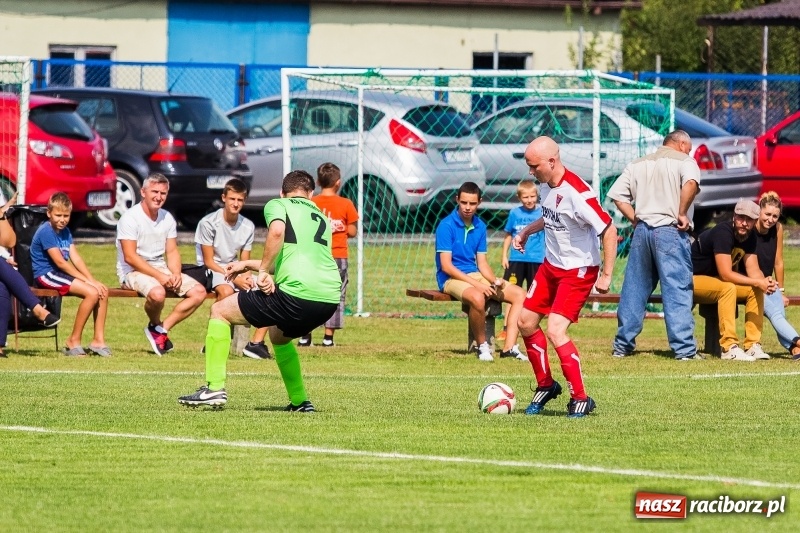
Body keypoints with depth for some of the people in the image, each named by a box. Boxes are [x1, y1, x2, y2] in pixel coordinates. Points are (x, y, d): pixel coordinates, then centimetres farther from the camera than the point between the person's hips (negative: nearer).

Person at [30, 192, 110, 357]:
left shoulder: (65, 232, 14)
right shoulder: (46, 232, -14)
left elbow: (76, 258, 7)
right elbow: (60, 262, -18)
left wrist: (92, 280, -7)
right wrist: (87, 280, -18)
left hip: (59, 274, 9)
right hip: (46, 274, -9)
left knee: (103, 291, -5)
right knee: (91, 292, -24)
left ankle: (98, 340, -3)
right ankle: (74, 342, -17)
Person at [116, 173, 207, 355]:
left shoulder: (168, 219, 9)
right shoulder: (130, 218, -13)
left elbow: (172, 251, 11)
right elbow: (130, 257, -18)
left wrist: (176, 274, -11)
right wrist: (159, 276, -24)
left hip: (161, 269, 7)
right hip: (133, 272, -7)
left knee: (199, 292, -9)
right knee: (157, 293, -38)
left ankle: (161, 329, -9)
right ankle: (155, 325, -4)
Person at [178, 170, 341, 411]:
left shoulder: (277, 205, 10)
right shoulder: (322, 218, 29)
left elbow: (277, 231, -15)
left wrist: (263, 270, -9)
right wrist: (246, 265, 43)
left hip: (297, 293, -7)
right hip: (329, 301, 7)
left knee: (220, 311, 10)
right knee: (279, 335, 37)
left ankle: (215, 388, 3)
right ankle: (299, 401, 33)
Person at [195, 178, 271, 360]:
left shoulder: (248, 227, 2)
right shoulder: (209, 223, -13)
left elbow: (244, 262, 9)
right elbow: (209, 261, -13)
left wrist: (246, 276, -15)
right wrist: (234, 279, -20)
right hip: (211, 270, -6)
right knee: (226, 290, -38)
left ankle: (256, 343, -11)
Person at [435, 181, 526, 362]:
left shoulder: (480, 226, 6)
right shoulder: (446, 226, -13)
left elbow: (482, 262, 10)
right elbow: (446, 266, -17)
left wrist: (494, 281, -11)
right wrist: (476, 284, -22)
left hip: (475, 275, 7)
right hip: (451, 279, -7)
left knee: (519, 294, -6)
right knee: (477, 298, -38)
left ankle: (509, 347, -10)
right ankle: (482, 346, -17)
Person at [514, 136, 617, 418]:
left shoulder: (576, 192, -28)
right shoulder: (546, 185, -1)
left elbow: (609, 230, -25)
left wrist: (606, 275, -23)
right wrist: (527, 231, 16)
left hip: (578, 270, -9)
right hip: (551, 265, 9)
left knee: (555, 331, -18)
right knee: (526, 322, 12)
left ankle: (580, 399, -6)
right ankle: (545, 385, 30)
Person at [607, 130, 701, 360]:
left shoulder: (638, 164, 18)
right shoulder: (684, 161, 2)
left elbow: (618, 195, 12)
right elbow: (691, 183, -20)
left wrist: (635, 220, 12)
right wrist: (682, 213, -12)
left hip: (642, 229, 5)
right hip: (670, 230, -5)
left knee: (634, 289, 12)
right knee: (677, 289, -5)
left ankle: (622, 345, 17)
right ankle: (684, 348, -9)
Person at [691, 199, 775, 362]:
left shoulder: (749, 237, 0)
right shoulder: (723, 233, -26)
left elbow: (753, 270, -3)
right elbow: (725, 274, -31)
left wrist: (764, 283, -26)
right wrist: (758, 282, -31)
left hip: (715, 280, 8)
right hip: (693, 280, -8)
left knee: (755, 291, -8)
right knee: (728, 288, -34)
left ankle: (753, 345, -8)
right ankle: (729, 348, -35)